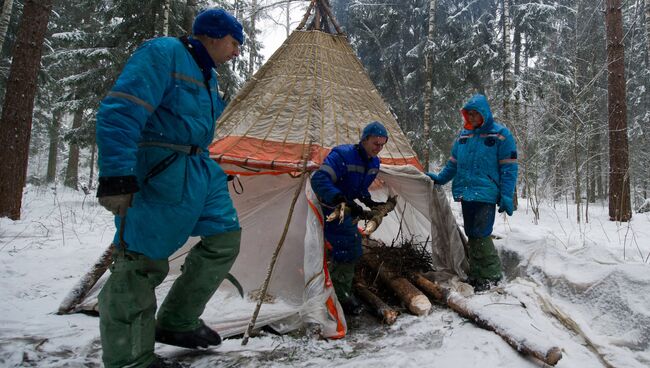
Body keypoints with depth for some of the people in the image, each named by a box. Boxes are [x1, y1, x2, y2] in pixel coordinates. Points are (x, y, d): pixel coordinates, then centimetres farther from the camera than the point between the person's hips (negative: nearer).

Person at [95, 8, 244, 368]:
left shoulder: (207, 73, 18)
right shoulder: (163, 53, -11)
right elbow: (120, 113, -21)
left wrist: (204, 170, 29)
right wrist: (116, 176, -28)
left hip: (199, 170, 10)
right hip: (159, 173, -10)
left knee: (224, 237, 10)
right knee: (142, 261, -5)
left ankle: (177, 323, 22)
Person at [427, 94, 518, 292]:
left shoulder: (500, 135, -4)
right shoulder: (463, 135, 13)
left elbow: (509, 168, -6)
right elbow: (453, 164, 21)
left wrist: (506, 196, -11)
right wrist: (439, 178, 7)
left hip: (485, 195, -6)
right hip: (466, 194, 6)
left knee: (480, 234, -10)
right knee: (471, 235, 12)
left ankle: (492, 274, 7)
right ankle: (475, 274, 24)